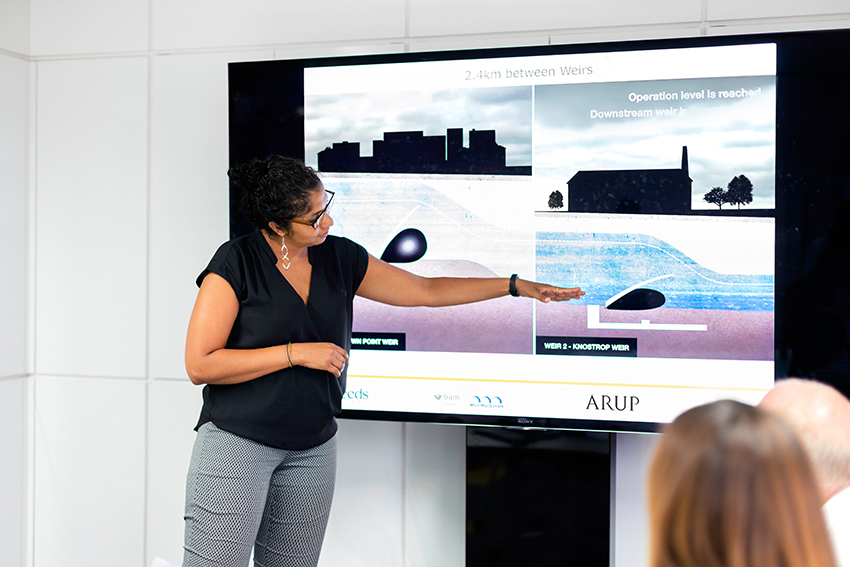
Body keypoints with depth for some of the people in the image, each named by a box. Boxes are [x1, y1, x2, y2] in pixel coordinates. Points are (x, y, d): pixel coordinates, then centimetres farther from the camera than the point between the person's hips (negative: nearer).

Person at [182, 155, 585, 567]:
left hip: (313, 449, 5)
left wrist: (516, 285, 10)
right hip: (235, 440, -5)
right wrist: (296, 353, -17)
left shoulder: (340, 258, 5)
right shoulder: (235, 263, -11)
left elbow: (426, 290, 13)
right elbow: (199, 365, -15)